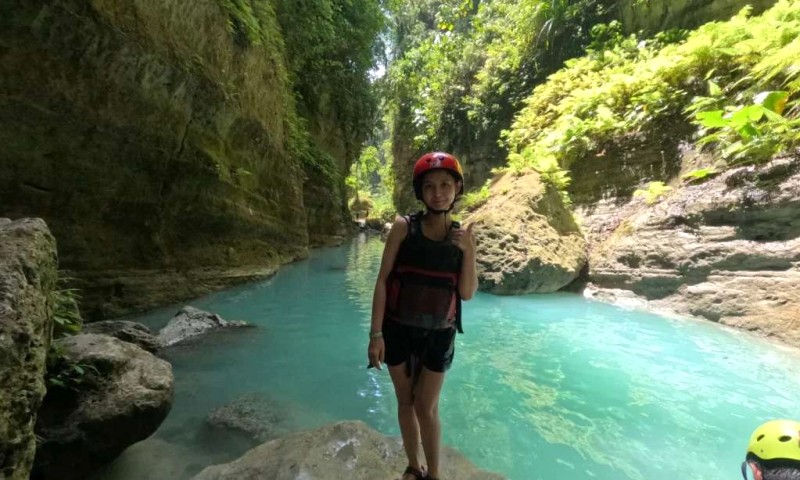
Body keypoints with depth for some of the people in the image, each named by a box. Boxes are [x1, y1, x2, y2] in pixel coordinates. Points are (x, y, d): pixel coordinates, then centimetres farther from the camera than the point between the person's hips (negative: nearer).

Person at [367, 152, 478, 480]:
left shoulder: (462, 236, -1)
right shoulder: (404, 227, -9)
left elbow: (467, 293, -3)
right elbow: (383, 280, -8)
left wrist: (468, 251, -16)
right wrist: (376, 333, -10)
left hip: (439, 335, 1)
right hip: (398, 330, 0)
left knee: (427, 408, 11)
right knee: (406, 403, 16)